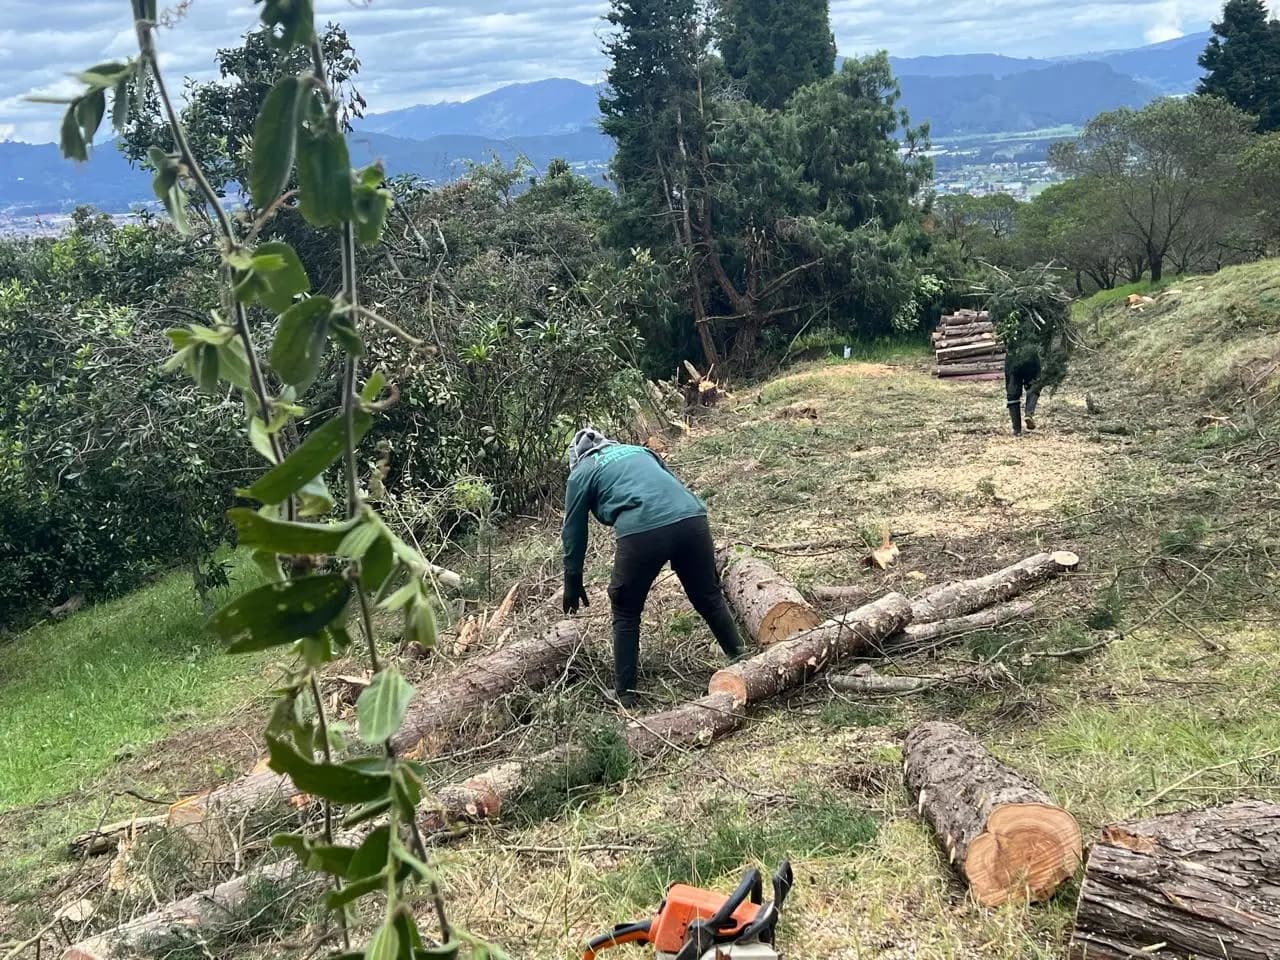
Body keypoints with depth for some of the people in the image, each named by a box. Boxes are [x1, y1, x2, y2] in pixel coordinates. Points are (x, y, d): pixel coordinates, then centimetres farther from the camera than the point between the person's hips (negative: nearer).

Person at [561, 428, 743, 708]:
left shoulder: (581, 473, 21)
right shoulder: (639, 450, 34)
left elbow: (573, 531, 23)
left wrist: (572, 584, 33)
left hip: (642, 531, -4)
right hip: (692, 517, 4)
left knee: (626, 613, 14)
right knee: (710, 598, 22)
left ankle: (625, 694, 16)